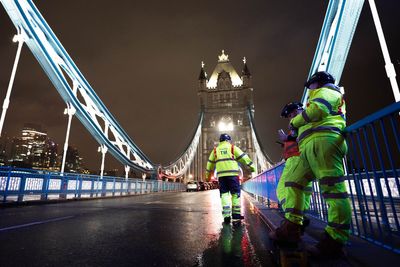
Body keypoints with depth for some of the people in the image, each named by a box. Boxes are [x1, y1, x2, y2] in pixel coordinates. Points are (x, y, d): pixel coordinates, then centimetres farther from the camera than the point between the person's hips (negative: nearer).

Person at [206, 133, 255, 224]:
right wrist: (252, 167, 10)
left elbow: (210, 164, 21)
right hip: (232, 174, -2)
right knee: (236, 194, 7)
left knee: (224, 195, 5)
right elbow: (244, 158, 4)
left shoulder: (215, 150, 17)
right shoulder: (233, 148, 8)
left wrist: (208, 176, 31)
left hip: (221, 175, 3)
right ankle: (236, 214, 9)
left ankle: (226, 216, 1)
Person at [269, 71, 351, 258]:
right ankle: (291, 228, 3)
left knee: (332, 187, -14)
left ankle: (335, 240, -15)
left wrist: (295, 121, 3)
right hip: (310, 149, 10)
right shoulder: (323, 96, 41)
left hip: (322, 141, -10)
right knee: (294, 183, 4)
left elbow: (317, 109, -10)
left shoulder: (326, 90, 12)